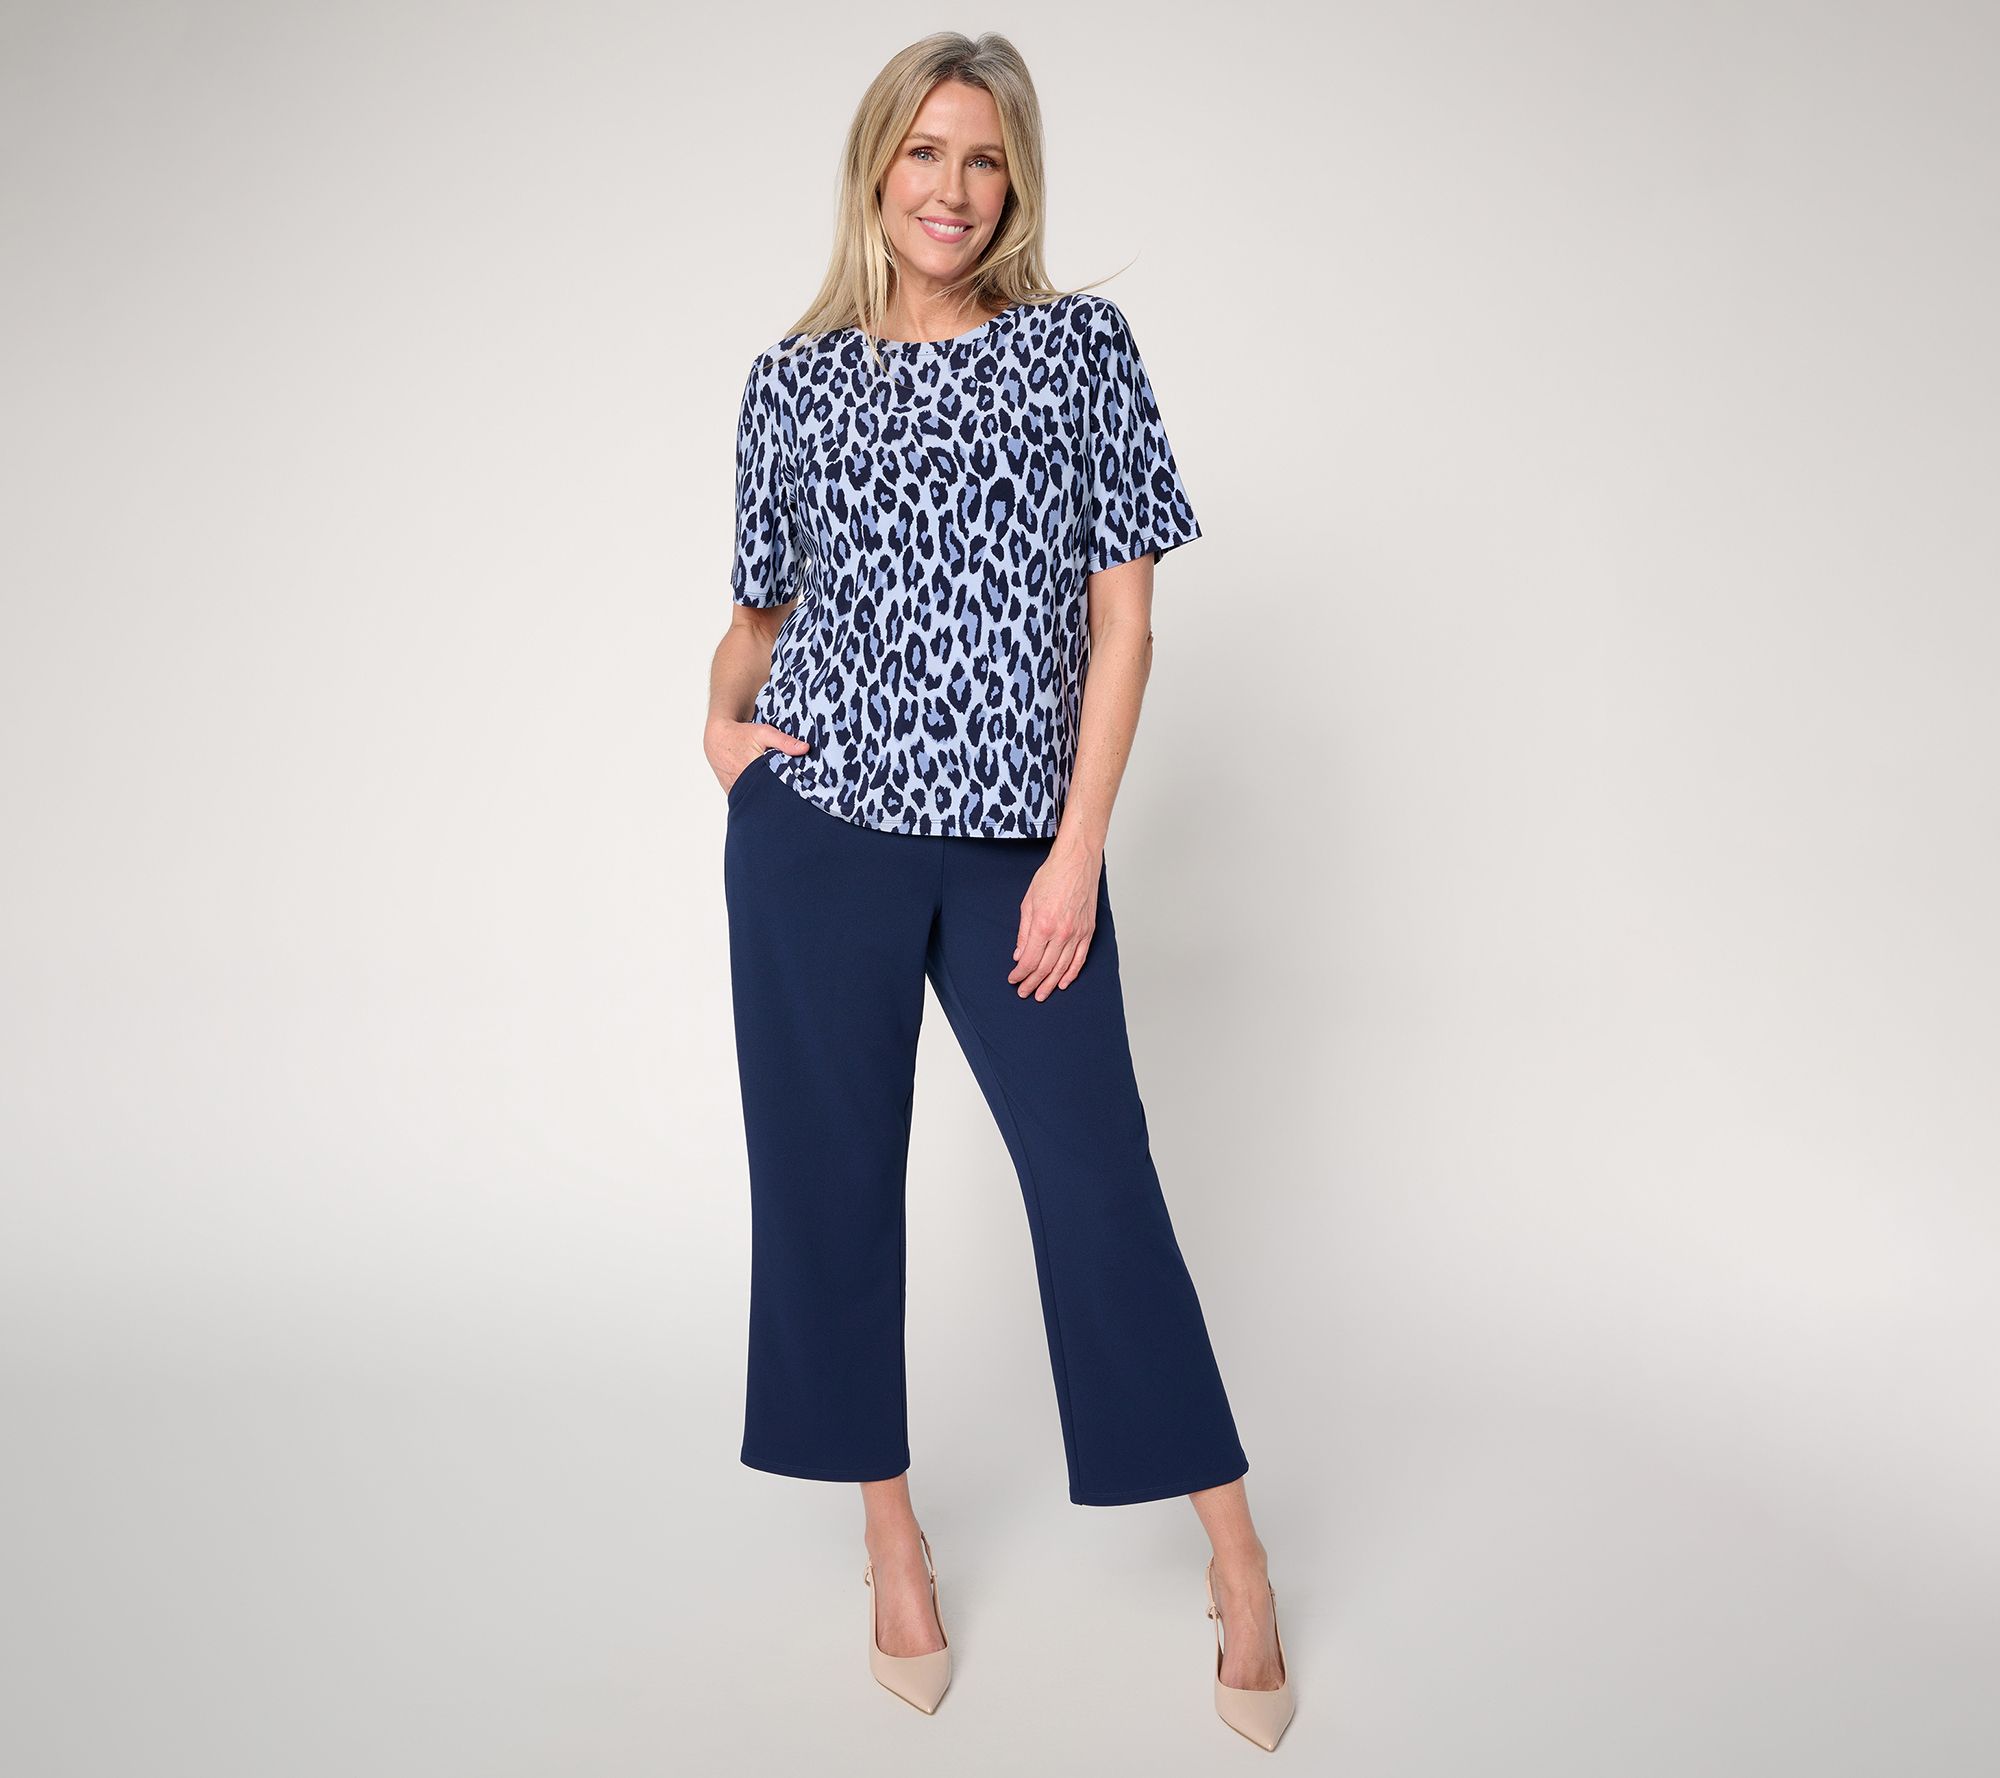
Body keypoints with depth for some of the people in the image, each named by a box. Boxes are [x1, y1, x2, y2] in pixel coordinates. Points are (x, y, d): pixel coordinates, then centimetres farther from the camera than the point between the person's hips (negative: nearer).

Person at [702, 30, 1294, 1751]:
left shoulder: (1083, 348, 3)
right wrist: (723, 710, -4)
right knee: (831, 1174, 8)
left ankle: (1236, 1554, 16)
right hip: (818, 834, 2)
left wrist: (1078, 851, -7)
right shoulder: (796, 380, 8)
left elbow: (1123, 612, -1)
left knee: (1098, 1177, -1)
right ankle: (891, 1530, 28)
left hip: (1017, 843, -2)